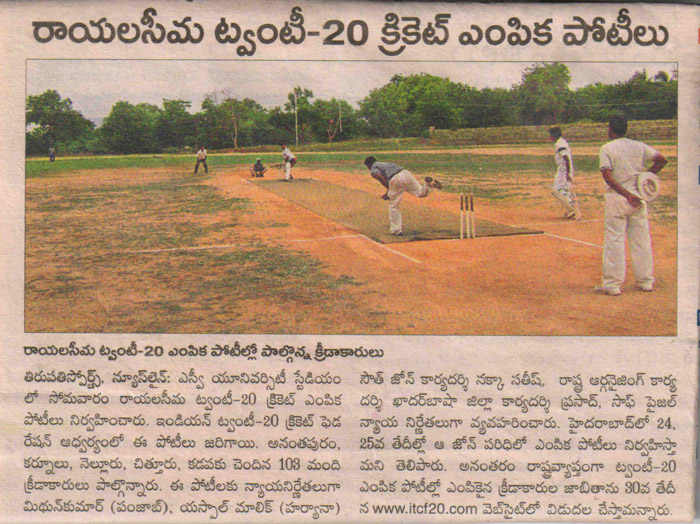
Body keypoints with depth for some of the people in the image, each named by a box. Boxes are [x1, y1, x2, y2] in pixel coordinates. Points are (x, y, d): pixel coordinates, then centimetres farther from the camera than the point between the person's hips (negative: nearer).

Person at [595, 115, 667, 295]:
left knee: (614, 241, -1)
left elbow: (607, 176, -17)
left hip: (616, 199, -4)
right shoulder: (639, 146, 6)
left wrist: (627, 195, -18)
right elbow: (662, 160, 3)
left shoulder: (607, 148, -6)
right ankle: (646, 282, 16)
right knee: (641, 240, 10)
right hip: (638, 197, 4)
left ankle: (612, 284, -1)